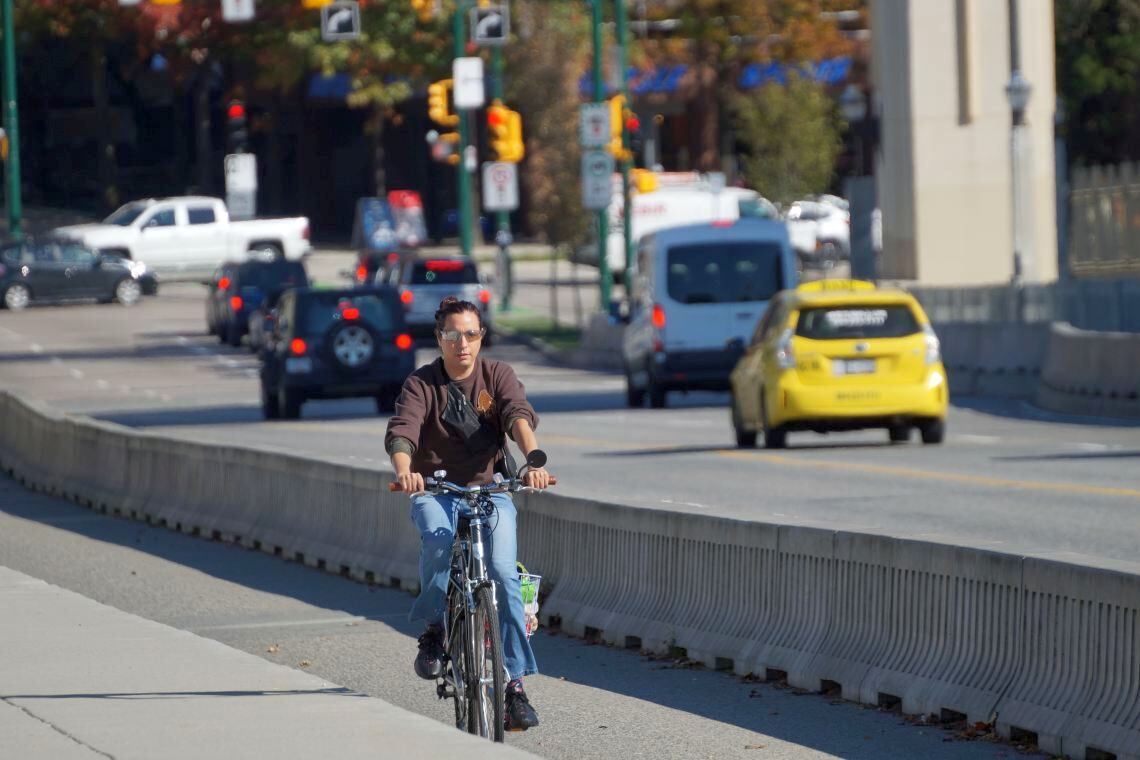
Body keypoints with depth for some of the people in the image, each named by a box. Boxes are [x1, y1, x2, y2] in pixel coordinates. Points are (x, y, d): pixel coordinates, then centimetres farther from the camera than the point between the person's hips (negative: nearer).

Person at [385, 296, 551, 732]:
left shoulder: (498, 375, 1)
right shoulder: (421, 384, -2)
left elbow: (520, 416, -17)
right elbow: (401, 431, -19)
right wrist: (404, 470, -42)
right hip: (435, 493, -1)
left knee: (503, 572, -21)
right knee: (439, 540, -35)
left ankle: (515, 683, -16)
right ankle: (433, 628, -10)